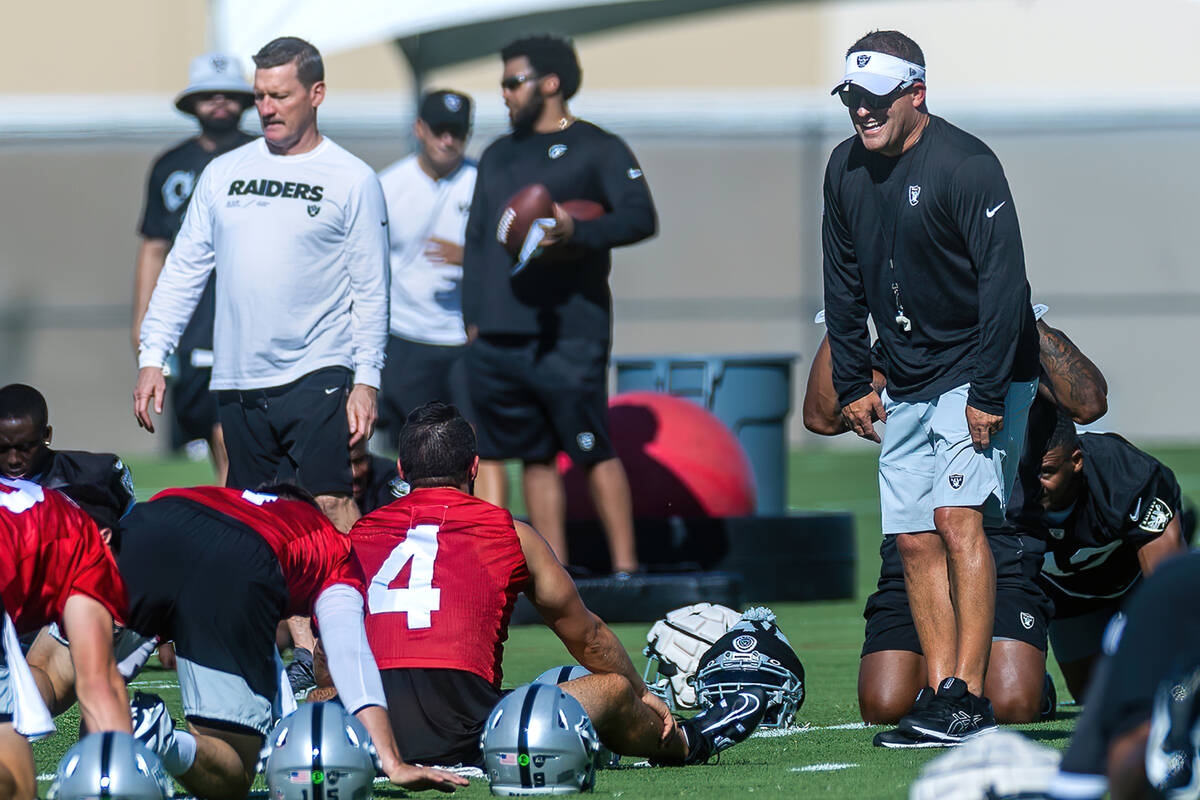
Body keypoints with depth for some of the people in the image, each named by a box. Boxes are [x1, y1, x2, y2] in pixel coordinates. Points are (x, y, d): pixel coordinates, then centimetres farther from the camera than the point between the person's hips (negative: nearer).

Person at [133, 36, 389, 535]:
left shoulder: (352, 181, 2)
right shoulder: (223, 173, 13)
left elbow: (371, 289, 1)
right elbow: (184, 269, 14)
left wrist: (366, 380, -6)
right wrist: (151, 357, 6)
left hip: (316, 377, -4)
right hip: (237, 381, 4)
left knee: (329, 504, -16)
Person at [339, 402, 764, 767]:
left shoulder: (359, 536, 13)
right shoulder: (510, 535, 9)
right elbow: (587, 636, 25)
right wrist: (643, 694, 42)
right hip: (465, 741, -2)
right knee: (612, 688, 19)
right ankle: (687, 743, 52)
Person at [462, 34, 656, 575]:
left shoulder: (597, 150, 1)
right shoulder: (499, 156, 22)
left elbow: (641, 217, -11)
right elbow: (477, 240, 23)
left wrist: (578, 231, -27)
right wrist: (473, 317, 14)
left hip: (569, 337, -6)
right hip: (499, 339, 6)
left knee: (595, 452, -8)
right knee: (536, 457, 7)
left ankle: (624, 568, -5)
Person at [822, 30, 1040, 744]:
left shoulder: (966, 166, -18)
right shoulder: (847, 170, 5)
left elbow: (1003, 283, -20)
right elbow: (844, 284, 16)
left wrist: (988, 393, -23)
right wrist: (852, 384, 13)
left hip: (980, 375, -7)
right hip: (908, 384, 7)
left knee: (958, 515, -18)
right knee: (914, 537, 2)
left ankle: (971, 699, -20)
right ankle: (941, 696, 5)